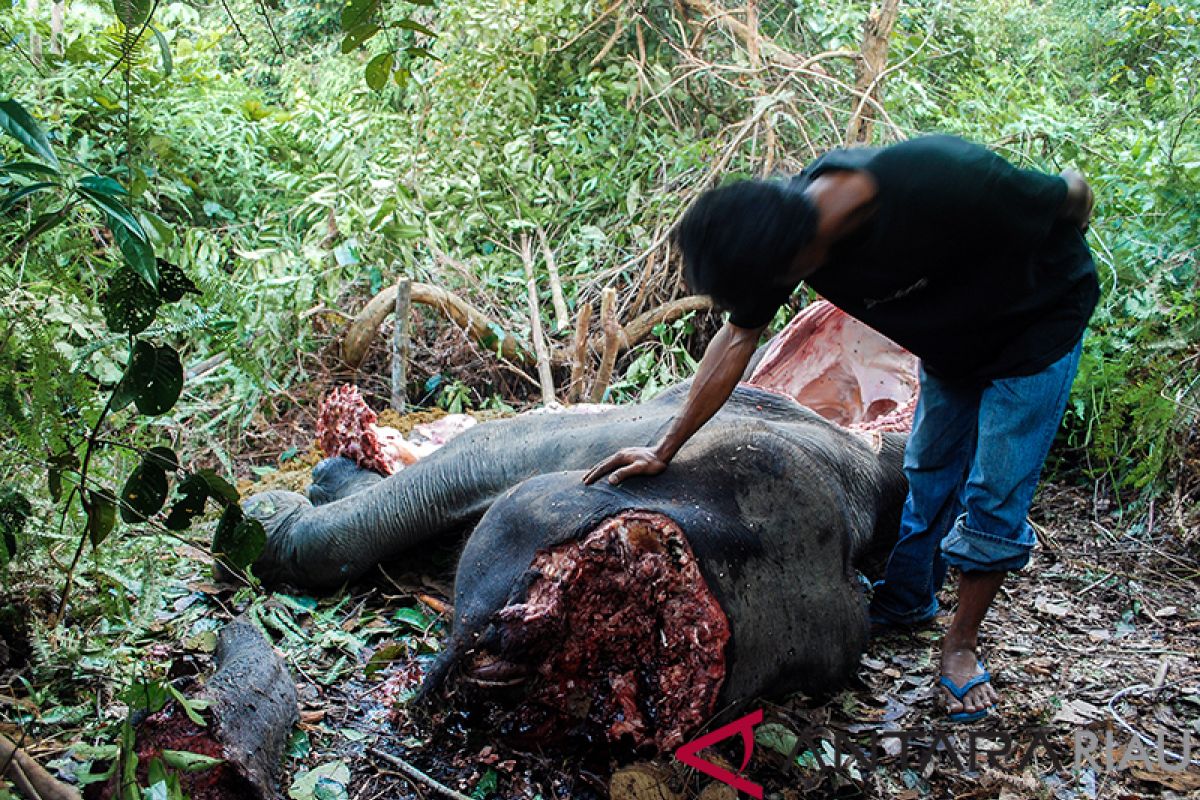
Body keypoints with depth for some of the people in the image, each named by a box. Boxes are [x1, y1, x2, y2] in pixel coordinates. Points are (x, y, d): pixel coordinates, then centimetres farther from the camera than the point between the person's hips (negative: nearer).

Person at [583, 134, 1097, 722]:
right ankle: (905, 602, 38)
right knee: (929, 476, 17)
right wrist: (664, 450, -11)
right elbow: (739, 337, -13)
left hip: (1038, 325, -5)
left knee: (994, 497, -3)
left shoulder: (942, 183, -43)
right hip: (950, 341, 5)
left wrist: (1062, 270, -1)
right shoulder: (788, 218, -26)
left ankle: (961, 643, 16)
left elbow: (1073, 194, -23)